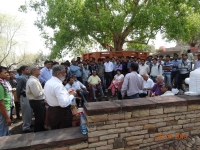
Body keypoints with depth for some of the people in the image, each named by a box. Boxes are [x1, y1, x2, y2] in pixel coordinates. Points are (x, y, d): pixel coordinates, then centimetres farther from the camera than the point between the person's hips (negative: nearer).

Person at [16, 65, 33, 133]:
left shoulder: (27, 77, 10)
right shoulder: (21, 78, -13)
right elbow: (18, 89, -9)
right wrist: (19, 98, -2)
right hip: (25, 97, -7)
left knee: (30, 111, 17)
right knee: (26, 112, 1)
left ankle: (29, 124, 33)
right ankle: (26, 127, 13)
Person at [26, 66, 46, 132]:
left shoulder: (34, 79, 11)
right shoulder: (33, 81, -23)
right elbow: (37, 94, -25)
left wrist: (43, 90, 4)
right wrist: (44, 90, -11)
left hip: (38, 101, 11)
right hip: (37, 102, -11)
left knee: (41, 117, 24)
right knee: (39, 118, 4)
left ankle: (41, 130, 41)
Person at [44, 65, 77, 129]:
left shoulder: (48, 83, 5)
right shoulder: (58, 85, -25)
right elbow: (64, 103, -31)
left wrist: (66, 92, 9)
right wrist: (72, 95, -16)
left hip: (51, 111, 9)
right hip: (61, 112, -9)